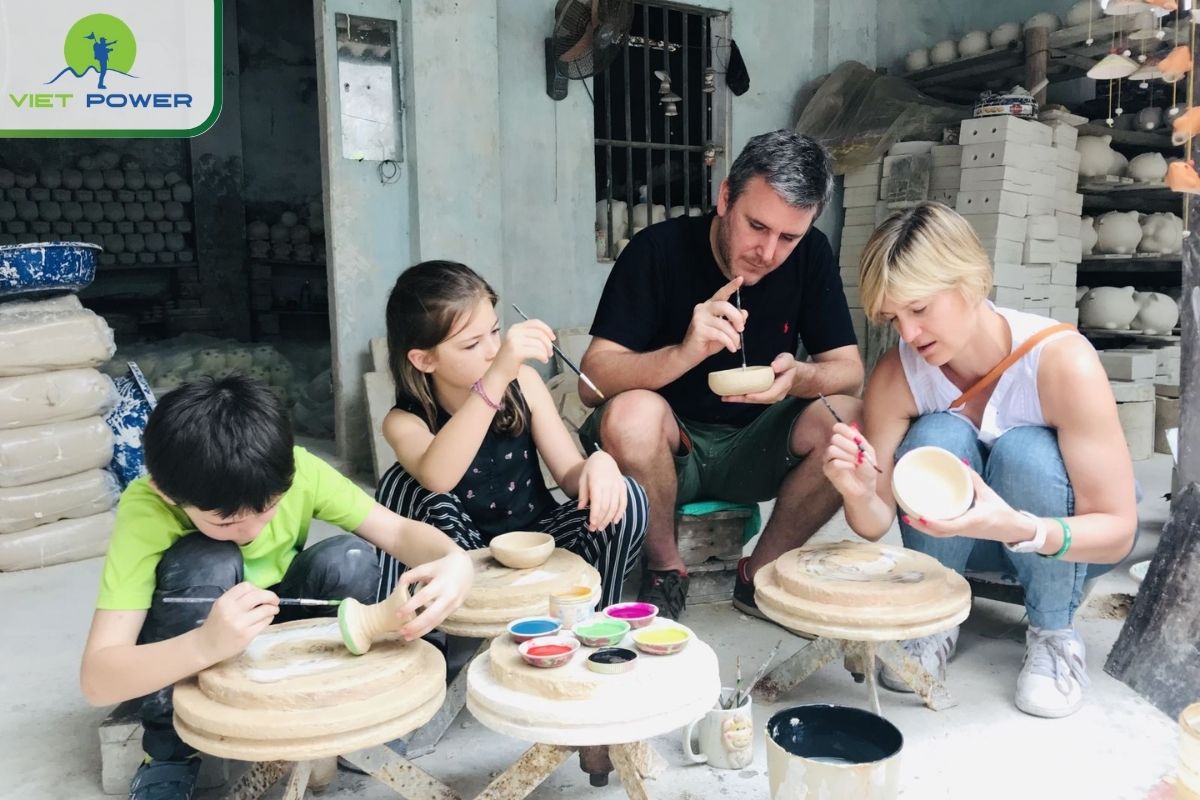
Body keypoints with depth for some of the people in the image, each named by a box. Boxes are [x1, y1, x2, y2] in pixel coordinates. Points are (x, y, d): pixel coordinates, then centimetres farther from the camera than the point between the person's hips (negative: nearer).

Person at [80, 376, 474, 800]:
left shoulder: (297, 471, -24)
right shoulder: (146, 509, -31)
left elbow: (399, 530, -22)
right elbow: (97, 678, -36)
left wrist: (455, 560, -45)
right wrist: (204, 646, -56)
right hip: (186, 662, -2)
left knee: (350, 559, -27)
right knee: (207, 564, -33)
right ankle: (168, 762, -12)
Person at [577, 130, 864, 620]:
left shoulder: (811, 256, -5)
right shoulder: (658, 250, -15)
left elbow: (849, 371, -6)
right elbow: (592, 381, -22)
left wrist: (798, 376, -30)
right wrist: (684, 353, -40)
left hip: (753, 450, 3)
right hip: (668, 445, -3)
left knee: (850, 421, -23)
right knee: (632, 412, -35)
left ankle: (761, 574, -1)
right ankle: (664, 570, -7)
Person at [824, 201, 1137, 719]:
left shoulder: (1063, 361, -29)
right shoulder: (897, 374, -20)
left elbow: (1118, 532, -26)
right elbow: (876, 524, -15)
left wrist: (1019, 528, -46)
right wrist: (858, 493, -39)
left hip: (1064, 540, -1)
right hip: (958, 536, 2)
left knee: (1024, 450, -33)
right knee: (935, 438, -29)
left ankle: (1054, 633, -8)